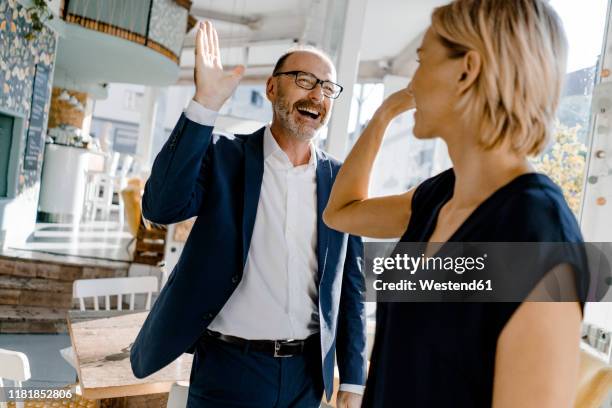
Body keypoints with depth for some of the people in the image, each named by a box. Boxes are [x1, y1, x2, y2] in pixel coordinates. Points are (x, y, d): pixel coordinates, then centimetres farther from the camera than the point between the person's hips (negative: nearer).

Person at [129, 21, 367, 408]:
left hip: (307, 373, 3)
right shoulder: (225, 155, -4)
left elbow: (351, 285, 5)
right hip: (229, 368, -2)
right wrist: (206, 103, -26)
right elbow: (162, 206, -21)